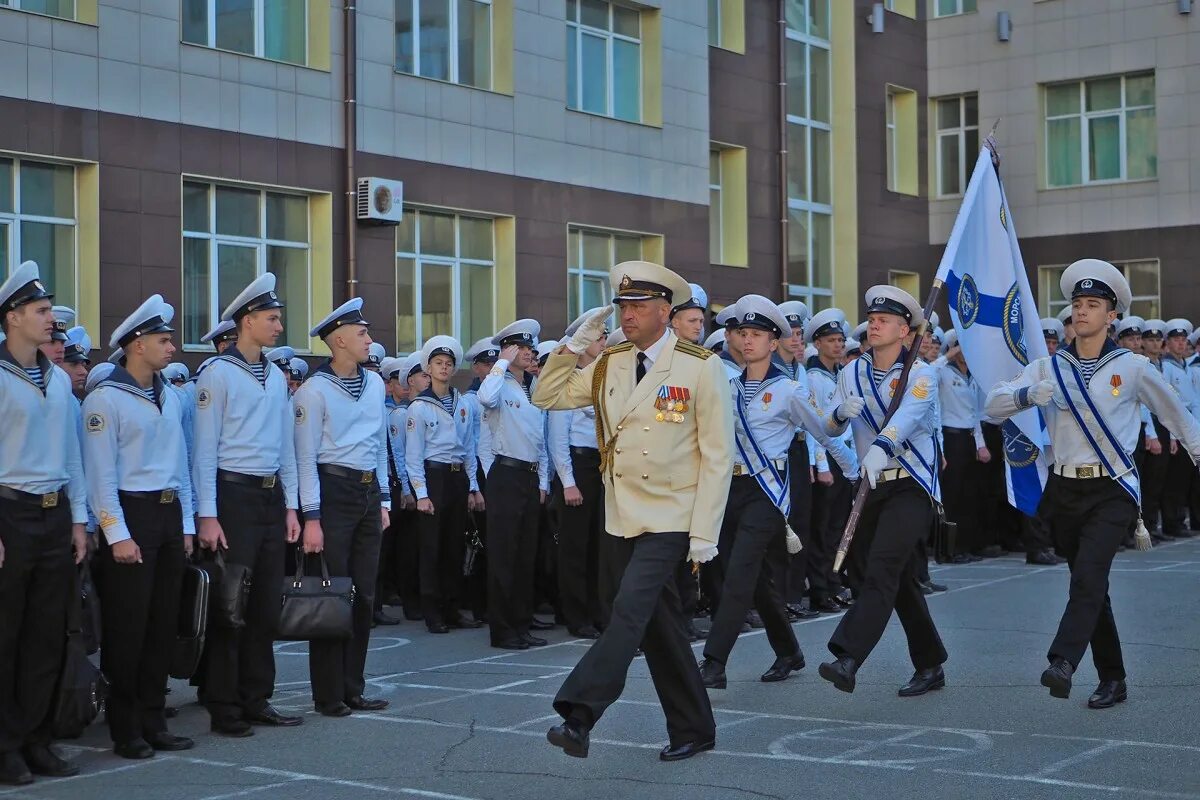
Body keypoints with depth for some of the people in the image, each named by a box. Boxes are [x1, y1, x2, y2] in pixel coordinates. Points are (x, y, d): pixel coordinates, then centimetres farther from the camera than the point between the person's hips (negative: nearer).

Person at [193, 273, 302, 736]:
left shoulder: (276, 377, 14)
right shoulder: (218, 373, -7)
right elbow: (205, 448, -9)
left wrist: (290, 505, 13)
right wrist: (207, 515, -14)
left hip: (271, 496, 7)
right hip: (234, 494, -7)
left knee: (266, 605, 9)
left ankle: (257, 699, 18)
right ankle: (224, 708, 6)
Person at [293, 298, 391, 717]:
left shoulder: (375, 383, 12)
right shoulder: (315, 390, -9)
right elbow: (305, 457, -10)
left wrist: (384, 501, 16)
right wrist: (311, 517, -15)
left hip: (369, 493, 7)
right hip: (333, 492, -7)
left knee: (364, 595, 10)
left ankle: (353, 688, 19)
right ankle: (328, 694, 7)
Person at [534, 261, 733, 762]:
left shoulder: (700, 367, -9)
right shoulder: (609, 365, 8)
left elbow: (717, 456, -9)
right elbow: (547, 397, 10)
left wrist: (705, 533, -13)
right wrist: (575, 346, -3)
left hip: (669, 519, -6)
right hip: (621, 518, 6)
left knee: (629, 611, -20)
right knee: (658, 626, 11)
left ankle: (578, 715, -23)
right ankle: (692, 730, 22)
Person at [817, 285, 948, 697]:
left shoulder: (920, 374, -7)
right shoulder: (852, 373, 10)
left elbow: (907, 415, -27)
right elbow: (831, 429, 5)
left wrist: (880, 448, -46)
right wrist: (842, 412, -19)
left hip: (911, 485, -6)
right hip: (871, 486, 6)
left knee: (880, 570, -20)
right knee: (900, 578, 13)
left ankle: (847, 659, -30)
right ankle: (930, 665, 25)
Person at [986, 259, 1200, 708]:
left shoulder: (1132, 368, 1)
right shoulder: (1049, 368, 7)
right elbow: (994, 404, -3)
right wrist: (1028, 394, -23)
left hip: (1112, 490, -4)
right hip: (1065, 490, 4)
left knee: (1088, 576, -23)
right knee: (1090, 584, 10)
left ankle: (1062, 663, -35)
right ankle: (1112, 680, 20)